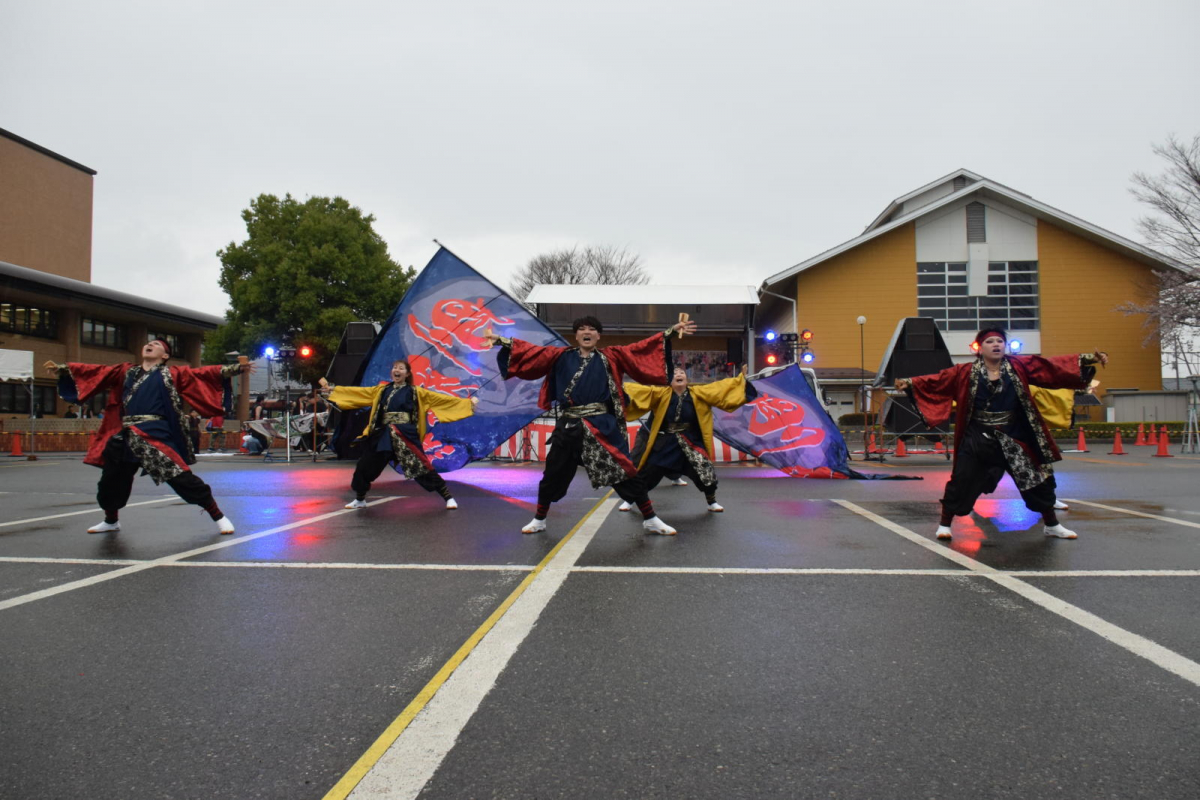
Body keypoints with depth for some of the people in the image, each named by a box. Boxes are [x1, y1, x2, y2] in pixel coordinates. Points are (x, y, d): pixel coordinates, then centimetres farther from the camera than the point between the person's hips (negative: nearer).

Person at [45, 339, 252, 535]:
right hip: (125, 437, 5)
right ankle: (111, 521, 43)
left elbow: (202, 374, -3)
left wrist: (234, 368, -14)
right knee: (111, 480, 17)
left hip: (156, 435, -5)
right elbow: (94, 372, 19)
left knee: (181, 477, -12)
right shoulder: (125, 372, 19)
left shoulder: (172, 374, 6)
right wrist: (61, 368, 13)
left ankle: (219, 517, -3)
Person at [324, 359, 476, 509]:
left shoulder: (415, 391, 1)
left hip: (405, 435, -4)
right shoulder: (382, 389, 13)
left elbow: (440, 398, -1)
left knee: (423, 468, -9)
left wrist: (466, 402, -5)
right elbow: (358, 392, 18)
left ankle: (449, 498, 0)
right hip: (383, 435, 5)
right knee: (364, 466, 10)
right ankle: (360, 500, 32)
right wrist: (334, 390, 19)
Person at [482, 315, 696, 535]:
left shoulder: (610, 357, 5)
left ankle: (650, 520, 15)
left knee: (625, 473, 1)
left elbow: (641, 350, 2)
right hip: (569, 427, 1)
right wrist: (502, 341, 7)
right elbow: (531, 352, 11)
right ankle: (539, 520, 30)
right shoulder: (561, 356, 8)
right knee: (552, 475, 11)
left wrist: (671, 331, -4)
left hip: (602, 426, -1)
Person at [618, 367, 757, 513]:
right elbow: (637, 390, -10)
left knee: (706, 471, -3)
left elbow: (720, 388, -4)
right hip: (665, 442, -1)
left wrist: (742, 380, -9)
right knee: (647, 474, 4)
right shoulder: (661, 393, -6)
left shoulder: (698, 393, -2)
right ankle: (629, 500, 24)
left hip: (691, 442, 1)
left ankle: (712, 502, 24)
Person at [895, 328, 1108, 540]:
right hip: (977, 439, -2)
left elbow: (1052, 366, -4)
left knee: (1037, 480, 10)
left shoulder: (1019, 366, -1)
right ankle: (944, 524, 14)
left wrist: (1089, 359, -11)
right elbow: (937, 381, -7)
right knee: (961, 481, -2)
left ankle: (1052, 525, 30)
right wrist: (909, 383, -19)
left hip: (1013, 438, 2)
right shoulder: (966, 372, -5)